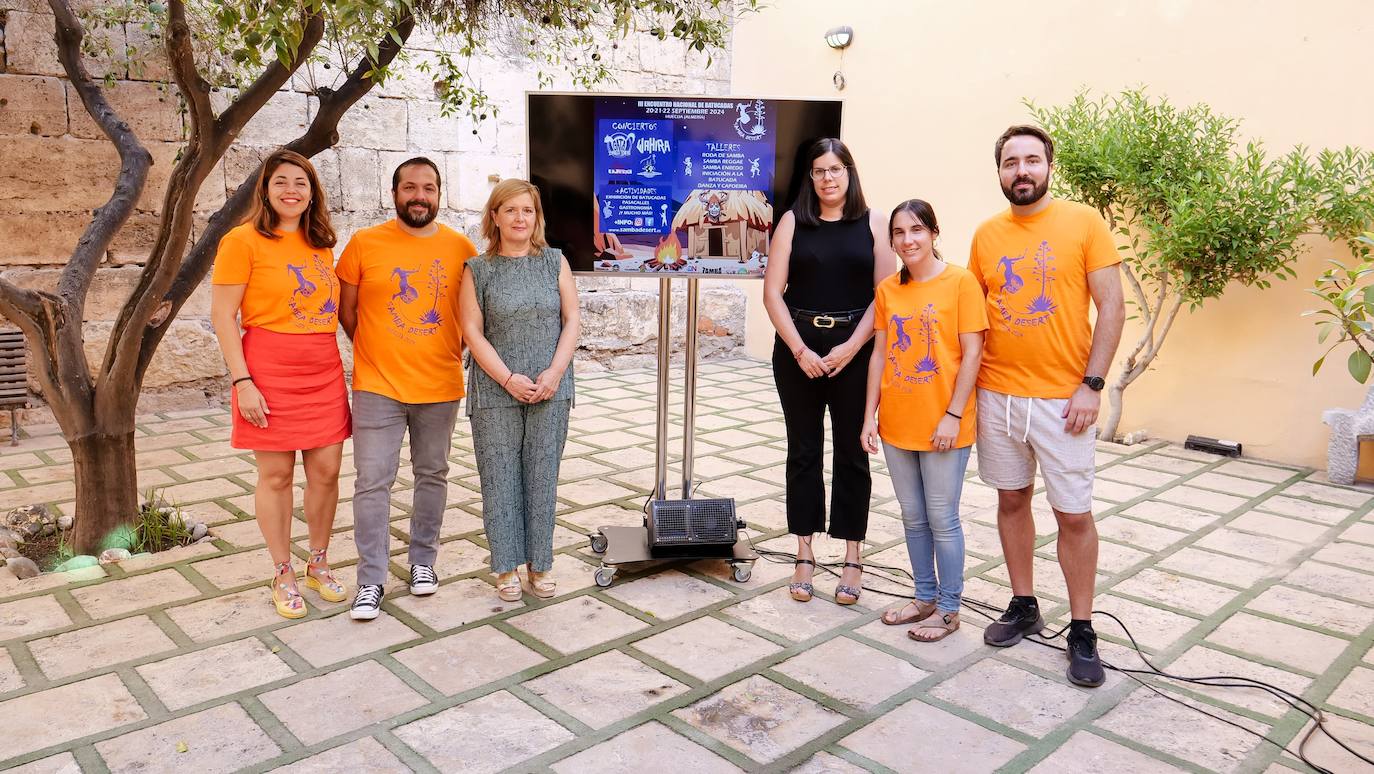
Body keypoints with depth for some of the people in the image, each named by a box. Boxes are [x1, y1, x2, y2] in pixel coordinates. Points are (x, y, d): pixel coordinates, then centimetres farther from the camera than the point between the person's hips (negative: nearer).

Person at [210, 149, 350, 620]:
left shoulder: (320, 243, 11)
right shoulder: (244, 240, -6)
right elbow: (222, 315, -8)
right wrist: (243, 382, -14)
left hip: (325, 372, 5)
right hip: (270, 373, -5)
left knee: (326, 469, 7)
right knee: (276, 475, 4)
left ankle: (319, 566, 25)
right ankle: (283, 576, 20)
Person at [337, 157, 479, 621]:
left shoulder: (462, 248, 0)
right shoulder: (364, 244, -3)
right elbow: (346, 309, 6)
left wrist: (453, 355, 5)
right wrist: (377, 353, 8)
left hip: (441, 387, 2)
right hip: (378, 387, -1)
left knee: (432, 476, 13)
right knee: (373, 482, 0)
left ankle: (422, 560, 30)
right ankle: (371, 580, 11)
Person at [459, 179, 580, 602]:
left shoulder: (554, 262, 6)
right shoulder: (478, 270, 2)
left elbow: (572, 321, 4)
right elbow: (473, 331, -3)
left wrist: (554, 372, -9)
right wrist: (509, 379, -12)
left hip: (550, 391, 1)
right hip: (496, 393, -1)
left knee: (542, 479, 6)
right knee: (500, 480, 4)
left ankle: (539, 565, 18)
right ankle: (506, 567, 16)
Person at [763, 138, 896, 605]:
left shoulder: (872, 223, 5)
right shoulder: (793, 222, 5)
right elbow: (772, 292, 0)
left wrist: (850, 348, -11)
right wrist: (800, 350, -9)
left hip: (855, 351, 0)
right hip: (799, 349, 1)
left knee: (852, 452, 4)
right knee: (804, 451, 6)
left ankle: (852, 558, 14)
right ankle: (805, 554, 16)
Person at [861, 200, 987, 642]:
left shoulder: (960, 283, -7)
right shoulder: (887, 290, 6)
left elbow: (971, 354, -9)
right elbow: (879, 355, 8)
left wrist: (953, 415, -14)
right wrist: (871, 415, 4)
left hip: (943, 427, -5)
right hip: (896, 424, 5)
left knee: (942, 520, 4)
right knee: (913, 518, 15)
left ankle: (948, 609, 19)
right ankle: (925, 597, 30)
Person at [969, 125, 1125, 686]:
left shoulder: (1084, 223, -3)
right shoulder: (986, 234, 6)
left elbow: (1111, 308, -5)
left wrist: (1092, 385, -11)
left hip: (1062, 398, -3)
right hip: (996, 395, 4)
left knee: (1074, 514, 1)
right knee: (1012, 500, 13)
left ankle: (1081, 630, 17)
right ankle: (1023, 606, 30)